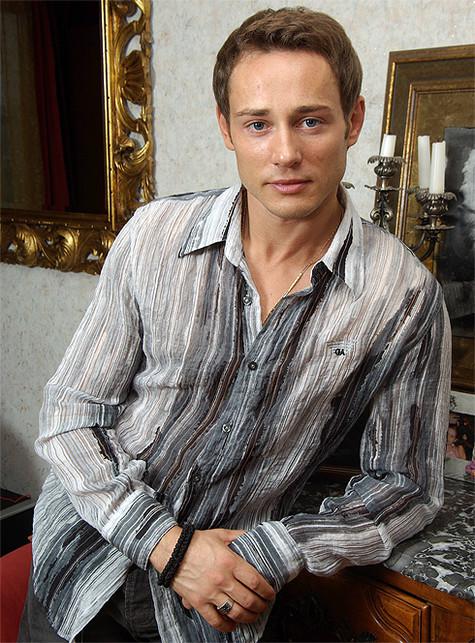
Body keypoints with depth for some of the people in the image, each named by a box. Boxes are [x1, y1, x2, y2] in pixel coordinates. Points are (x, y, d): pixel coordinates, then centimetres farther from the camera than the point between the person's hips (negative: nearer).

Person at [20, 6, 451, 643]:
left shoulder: (405, 295, -16)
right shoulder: (154, 235, -14)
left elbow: (406, 485, -6)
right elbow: (68, 416, -7)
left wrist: (270, 554, -17)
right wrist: (167, 543, -17)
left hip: (228, 590, -1)